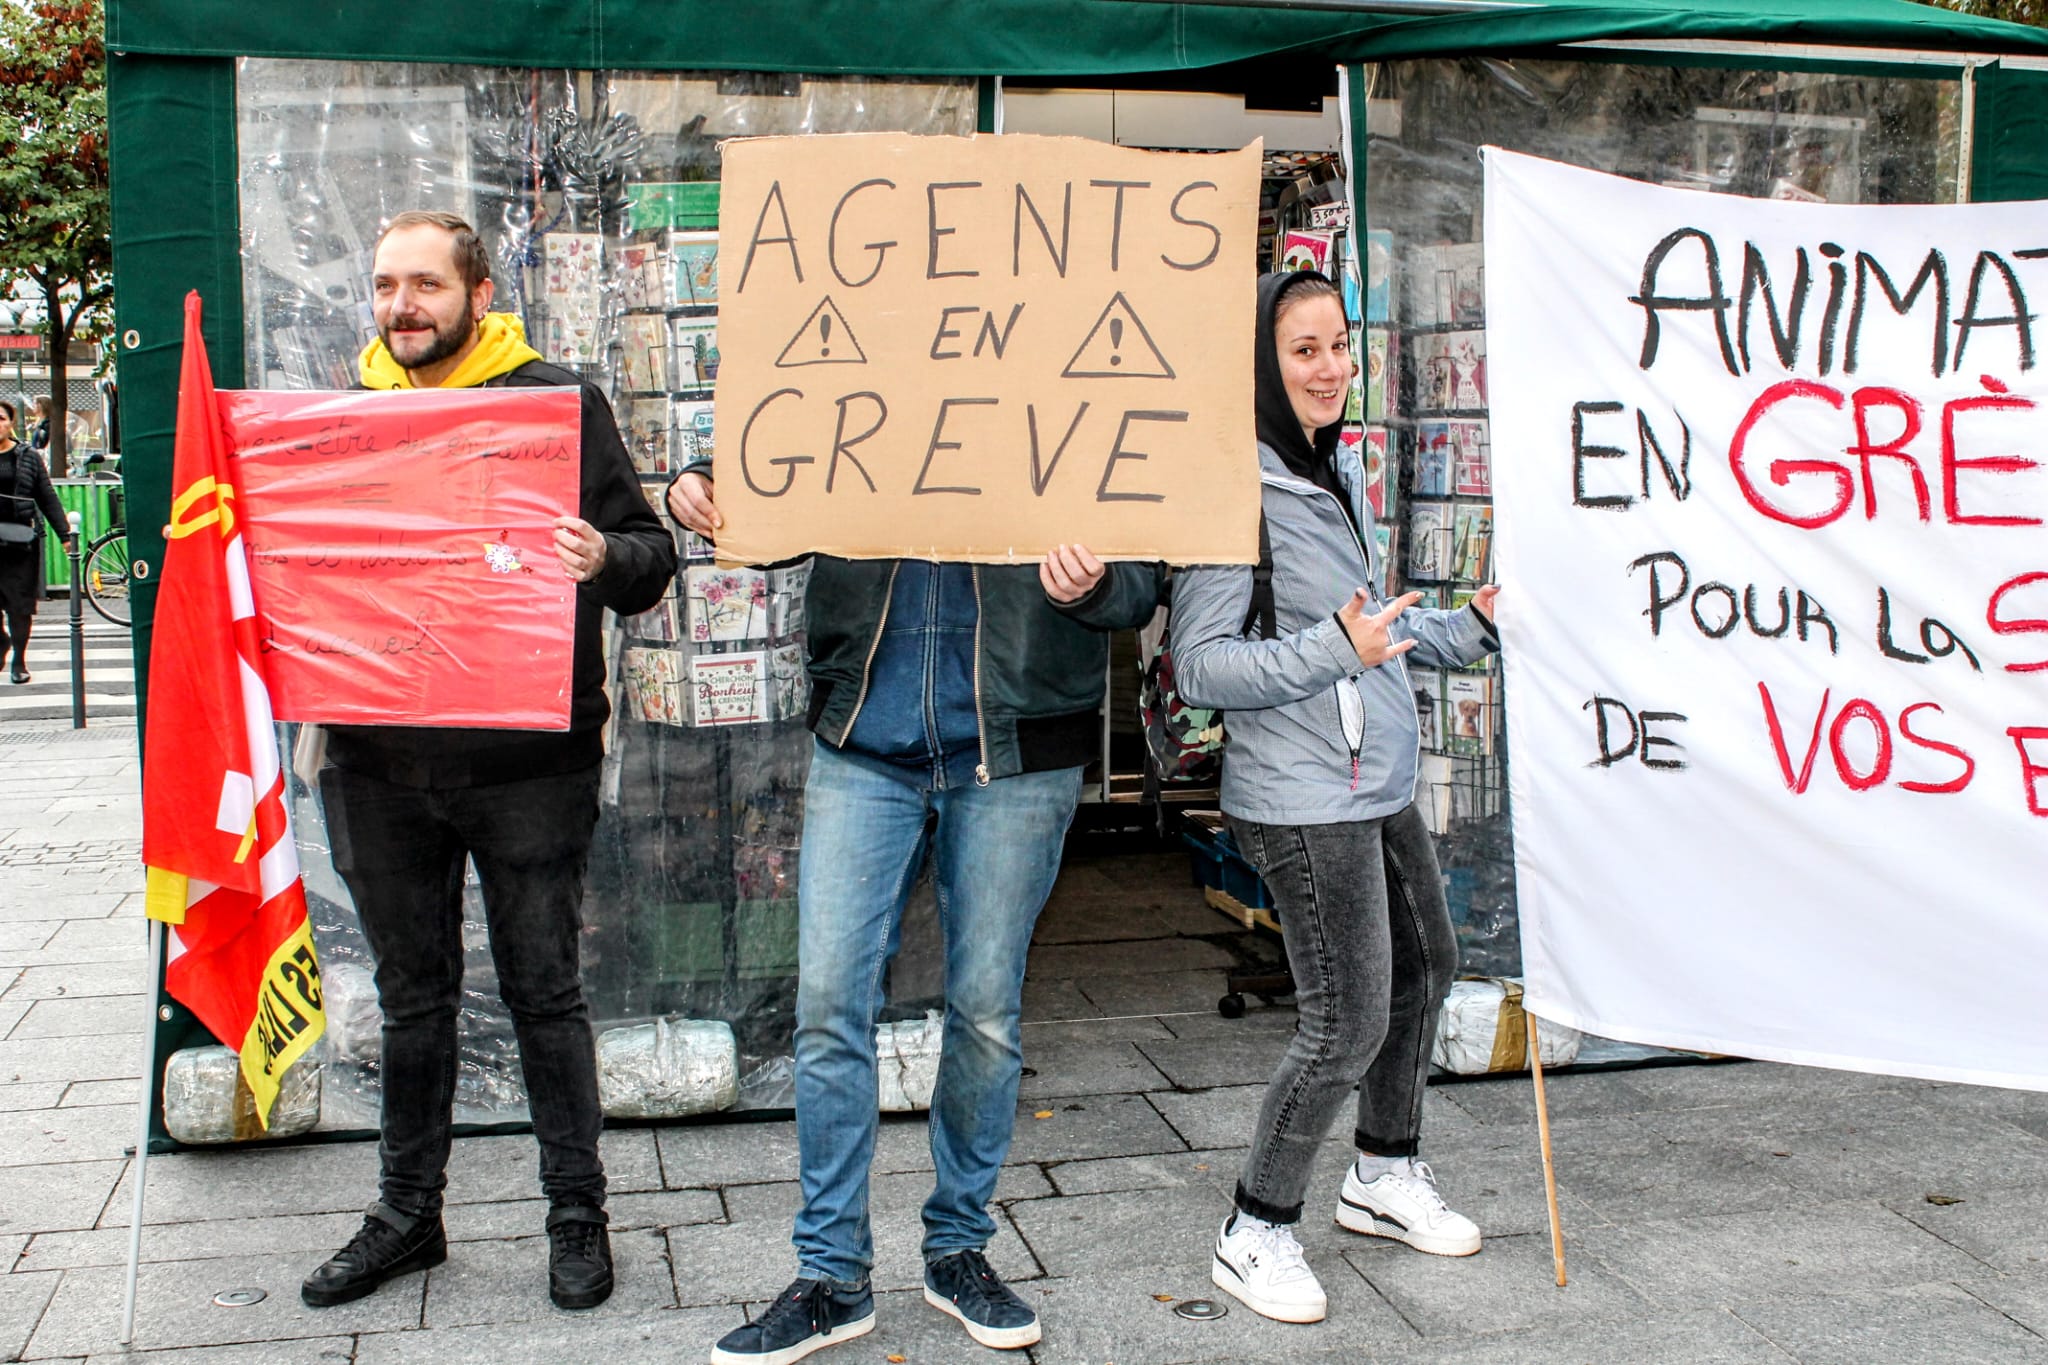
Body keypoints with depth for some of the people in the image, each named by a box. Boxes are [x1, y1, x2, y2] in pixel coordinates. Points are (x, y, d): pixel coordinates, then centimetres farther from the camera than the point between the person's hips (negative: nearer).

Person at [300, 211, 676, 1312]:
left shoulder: (558, 404, -1)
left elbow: (649, 552, -4)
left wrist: (603, 558, -26)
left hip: (528, 759, -4)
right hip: (380, 761, 4)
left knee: (543, 990, 6)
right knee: (411, 993, 15)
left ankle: (577, 1214, 21)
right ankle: (407, 1213, 30)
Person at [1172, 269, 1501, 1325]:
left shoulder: (1343, 475, 12)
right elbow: (1200, 666, -20)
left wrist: (1469, 627, 14)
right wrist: (1337, 651, -27)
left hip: (1380, 785, 10)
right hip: (1302, 800, -10)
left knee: (1425, 964, 21)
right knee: (1347, 1019, -6)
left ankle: (1383, 1176, 42)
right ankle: (1256, 1234, 13)